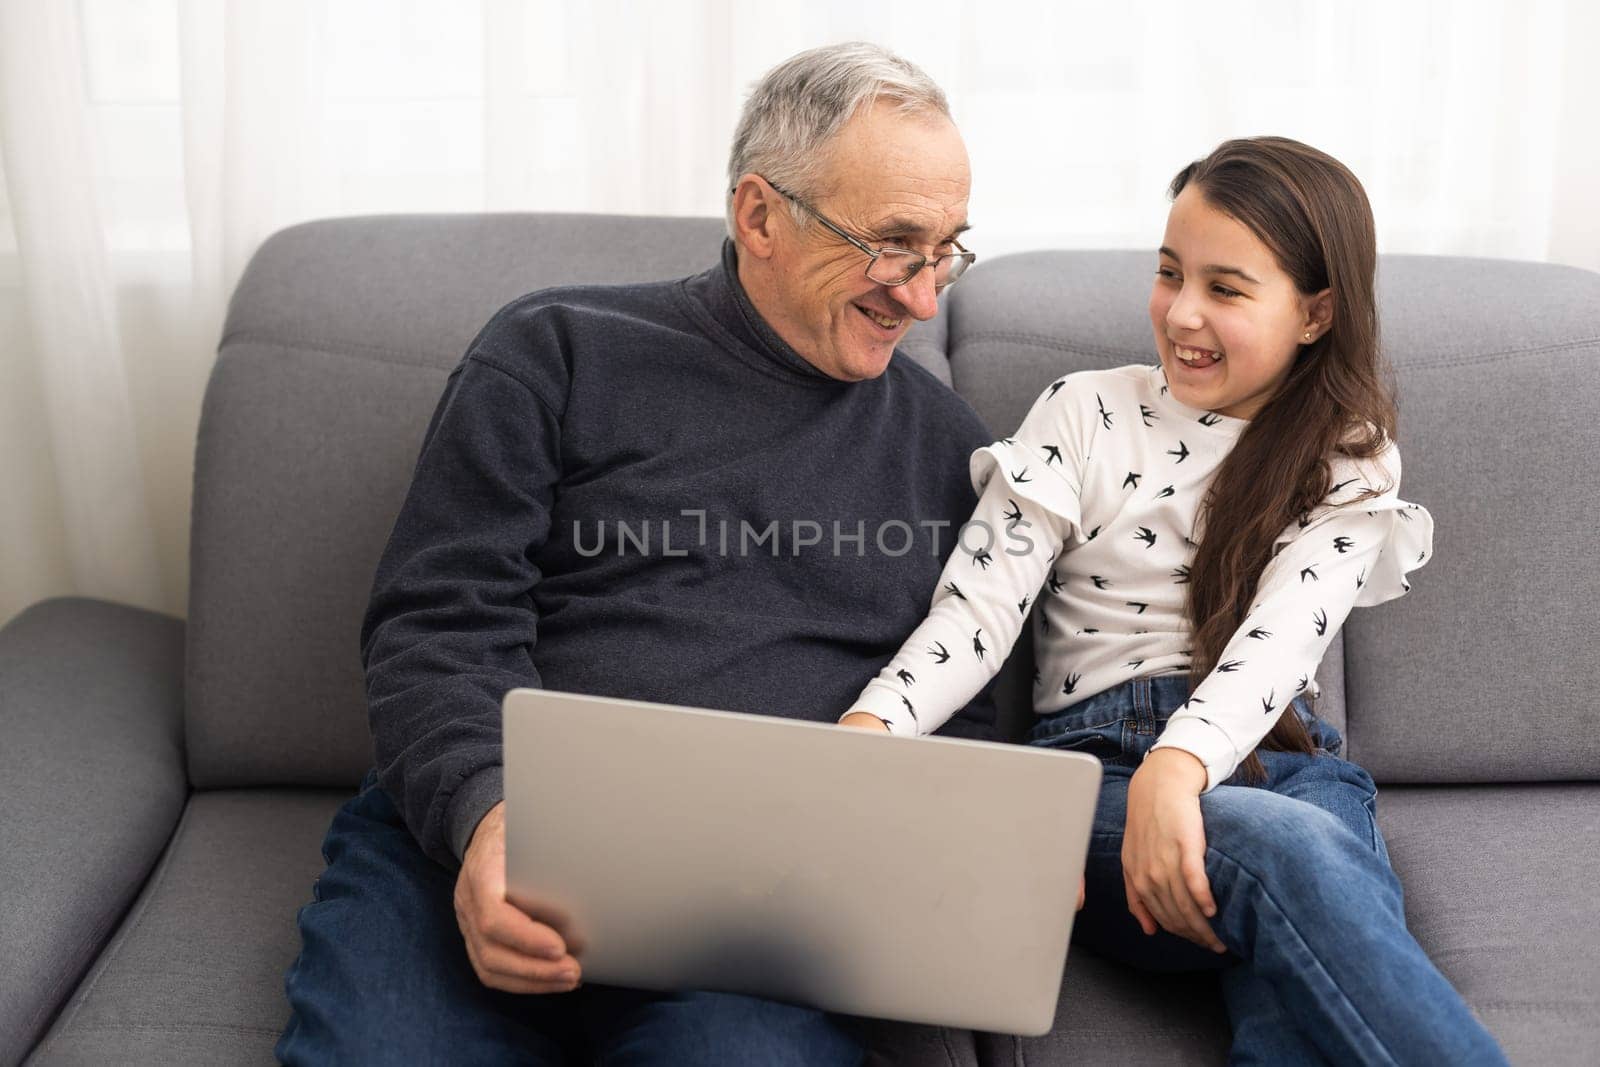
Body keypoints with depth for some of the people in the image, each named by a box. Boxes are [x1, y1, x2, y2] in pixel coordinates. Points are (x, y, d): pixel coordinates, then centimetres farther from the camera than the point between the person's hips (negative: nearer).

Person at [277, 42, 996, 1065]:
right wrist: (481, 814, -17)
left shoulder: (944, 441, 17)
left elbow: (960, 708, 20)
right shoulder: (556, 354, 8)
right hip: (465, 837, -1)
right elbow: (438, 623, 1)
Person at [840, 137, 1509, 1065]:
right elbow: (981, 604, 0)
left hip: (1282, 761, 1)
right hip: (1102, 765, -1)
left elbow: (1283, 632, -7)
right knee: (1282, 849, -35)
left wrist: (1179, 764, -28)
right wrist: (868, 726, -20)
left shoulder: (1351, 462, 12)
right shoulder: (1085, 414, 11)